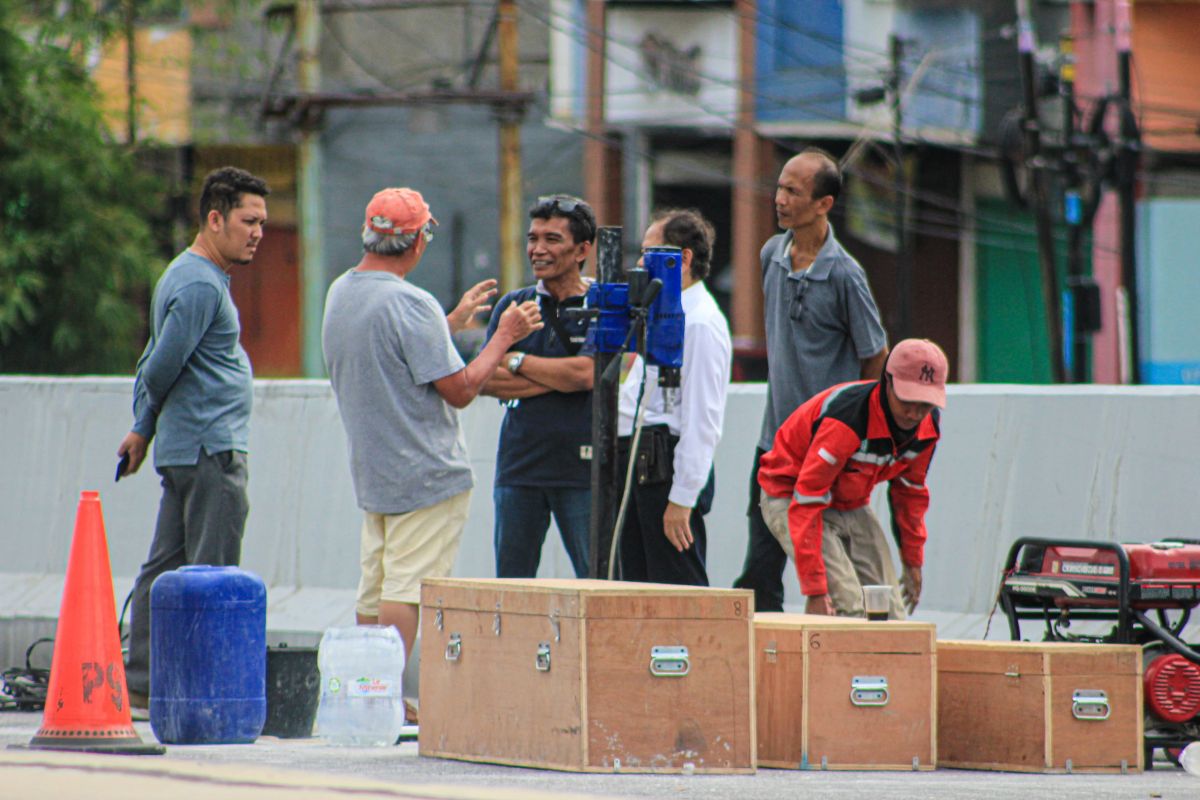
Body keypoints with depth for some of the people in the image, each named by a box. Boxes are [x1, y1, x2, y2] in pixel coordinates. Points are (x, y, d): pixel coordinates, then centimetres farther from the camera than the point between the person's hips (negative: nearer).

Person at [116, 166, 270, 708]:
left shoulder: (184, 276, 18)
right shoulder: (200, 285, -16)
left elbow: (156, 364, 21)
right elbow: (163, 367, -17)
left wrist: (142, 428, 15)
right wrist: (146, 427, 0)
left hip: (184, 450, 10)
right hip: (211, 449, -10)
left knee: (165, 570, 9)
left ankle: (140, 684, 11)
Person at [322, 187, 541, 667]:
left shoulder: (340, 293, 9)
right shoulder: (410, 303, -19)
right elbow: (459, 389, -16)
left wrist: (453, 321, 30)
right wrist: (504, 337, -4)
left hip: (370, 473, 9)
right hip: (425, 475, -9)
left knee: (374, 592, 13)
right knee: (407, 591, -8)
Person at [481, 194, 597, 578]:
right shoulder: (513, 305, 11)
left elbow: (585, 373, -15)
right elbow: (486, 380, 0)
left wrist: (515, 360, -2)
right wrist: (558, 379, -9)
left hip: (580, 469, -4)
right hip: (519, 463, 4)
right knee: (511, 582, 4)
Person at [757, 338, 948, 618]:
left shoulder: (927, 426, -12)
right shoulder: (846, 420, -36)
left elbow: (910, 490, 8)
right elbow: (807, 502, -35)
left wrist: (913, 561, 15)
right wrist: (814, 590, -37)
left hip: (852, 505, 7)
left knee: (890, 614, -1)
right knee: (847, 608, -23)